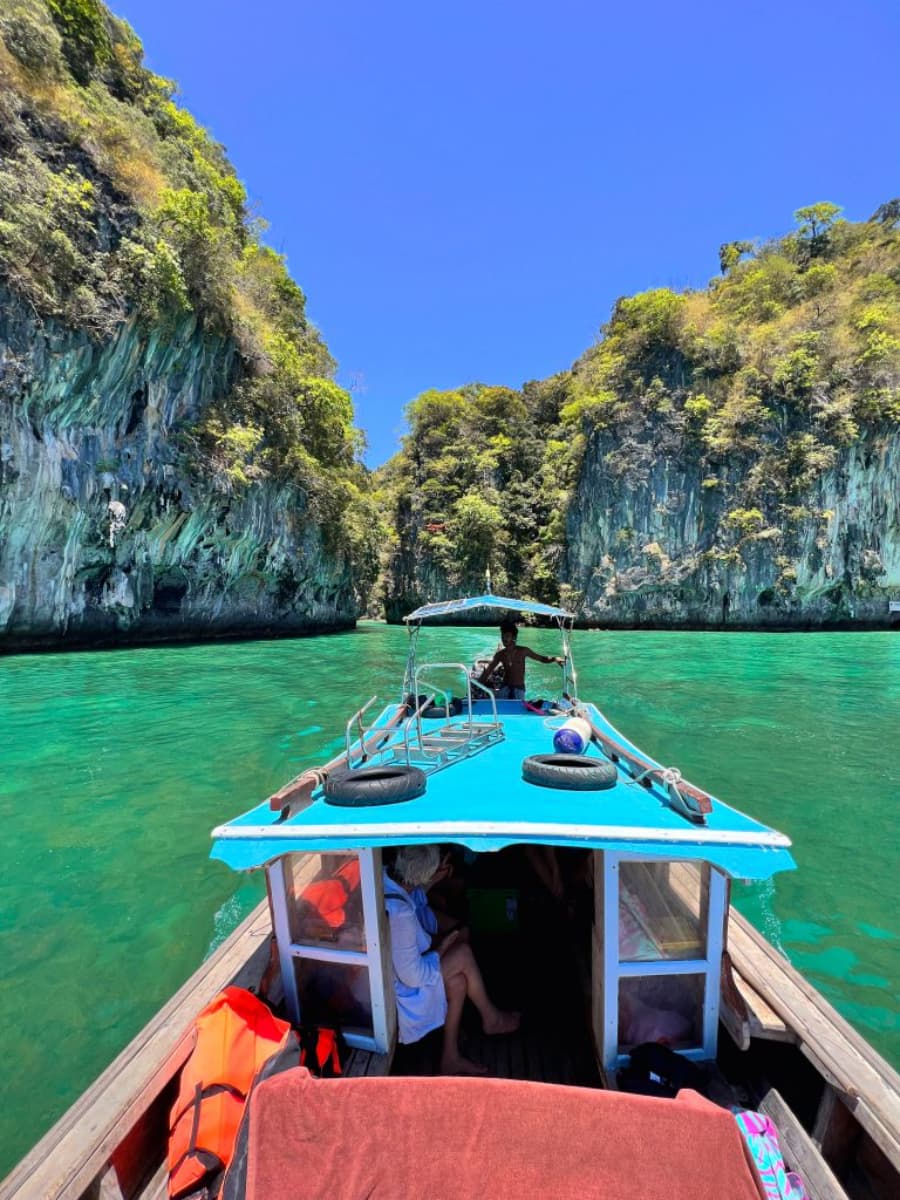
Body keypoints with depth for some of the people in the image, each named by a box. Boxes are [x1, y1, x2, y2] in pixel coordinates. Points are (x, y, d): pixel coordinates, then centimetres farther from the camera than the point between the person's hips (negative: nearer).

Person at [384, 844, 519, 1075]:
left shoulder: (385, 877, -11)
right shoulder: (399, 914, -36)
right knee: (463, 954, -6)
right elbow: (413, 977, -24)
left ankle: (450, 1058, 20)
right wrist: (441, 948, -11)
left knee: (457, 982, 5)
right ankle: (491, 1019, 19)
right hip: (397, 993, -8)